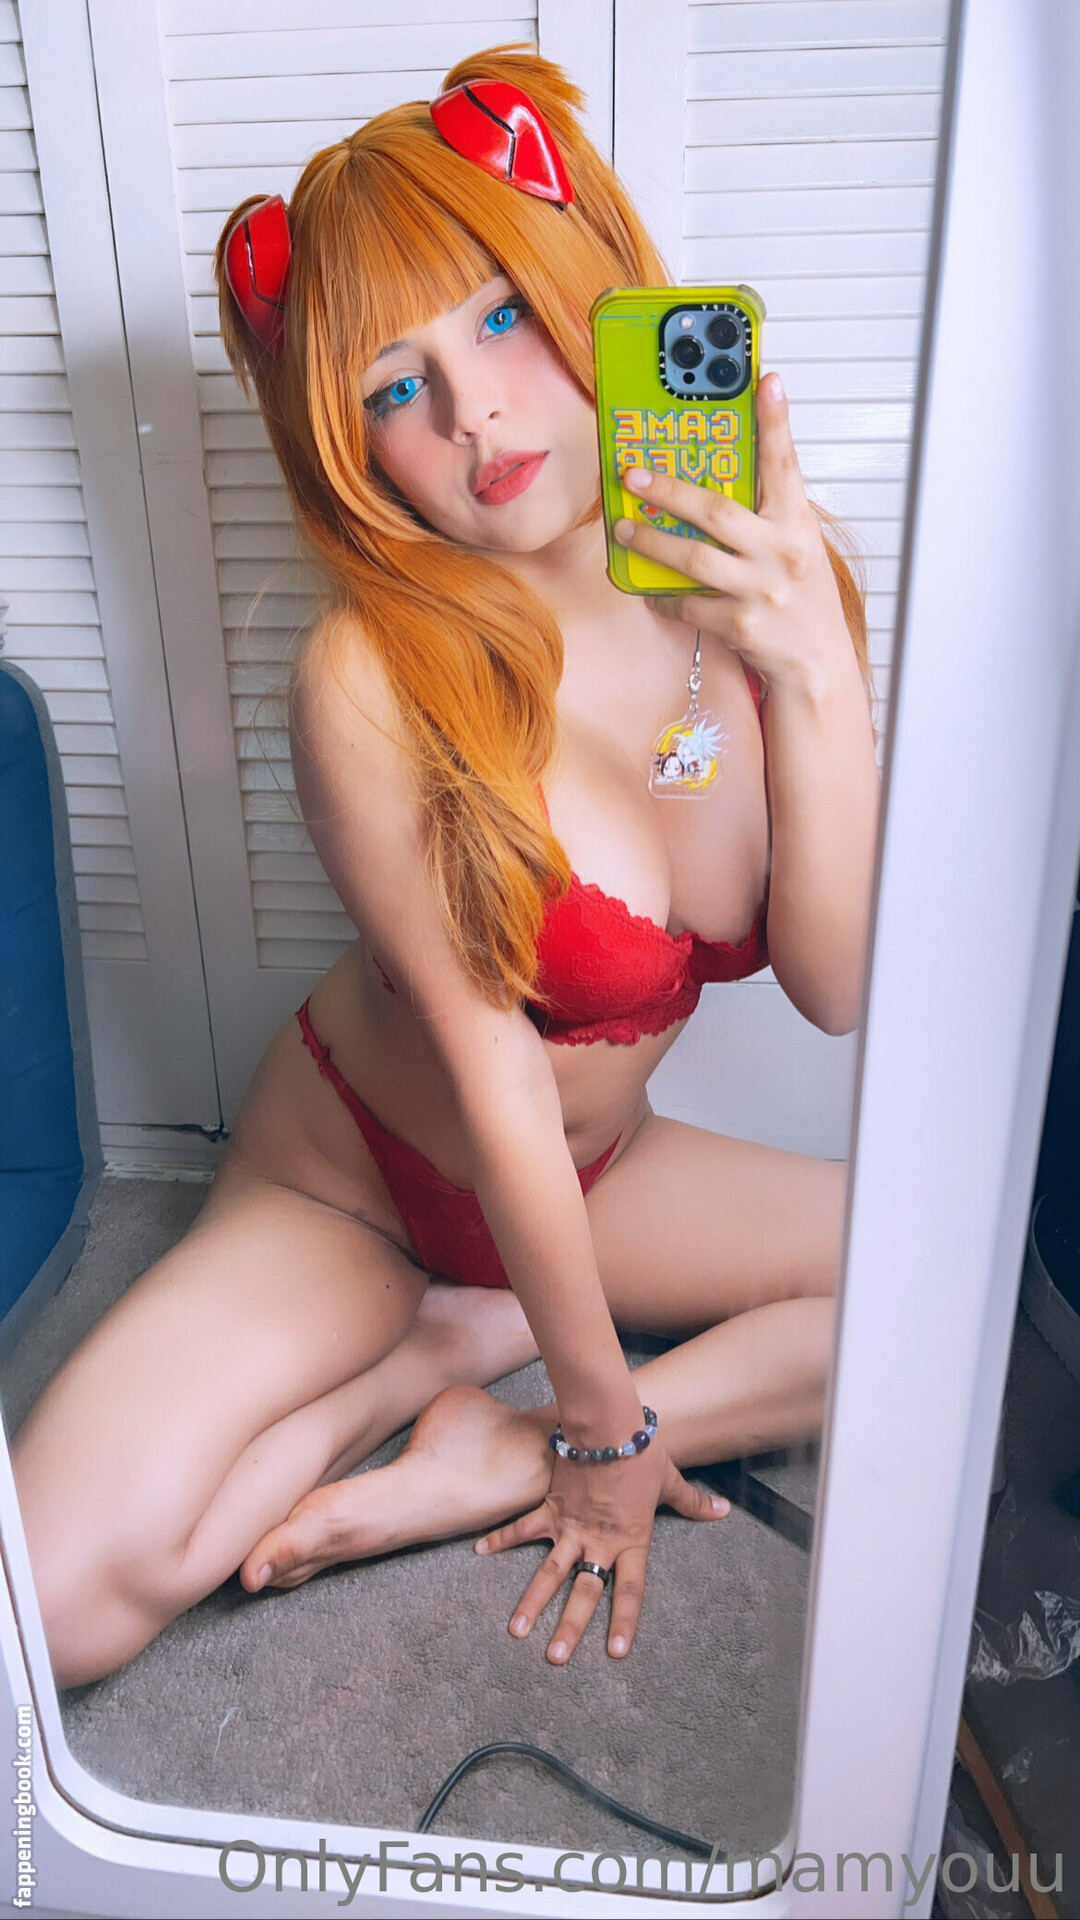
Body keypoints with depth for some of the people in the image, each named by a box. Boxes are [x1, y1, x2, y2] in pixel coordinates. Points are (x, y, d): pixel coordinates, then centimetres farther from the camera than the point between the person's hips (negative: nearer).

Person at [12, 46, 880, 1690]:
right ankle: (453, 1342, 2)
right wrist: (607, 1415, -13)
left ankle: (486, 1467, -6)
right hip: (346, 1185, -4)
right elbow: (494, 1077, -22)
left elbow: (839, 987, -17)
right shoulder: (380, 679, -26)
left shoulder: (753, 582, -12)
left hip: (594, 1180, 5)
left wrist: (820, 672, -30)